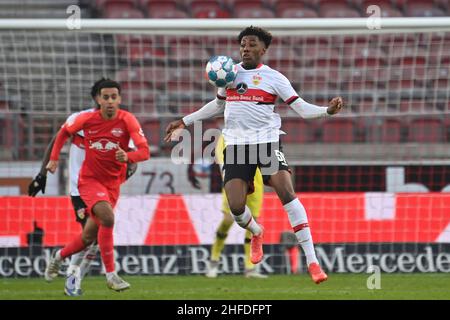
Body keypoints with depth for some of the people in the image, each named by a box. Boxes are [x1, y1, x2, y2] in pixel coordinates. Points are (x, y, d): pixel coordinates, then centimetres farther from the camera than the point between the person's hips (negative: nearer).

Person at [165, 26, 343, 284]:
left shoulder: (273, 77, 1)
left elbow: (301, 107, -3)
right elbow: (218, 105, 30)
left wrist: (328, 110, -21)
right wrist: (185, 122, 32)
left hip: (267, 141, -3)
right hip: (236, 144, 3)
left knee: (287, 192, -20)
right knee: (236, 206, -10)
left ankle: (312, 261, -18)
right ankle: (257, 233, 30)